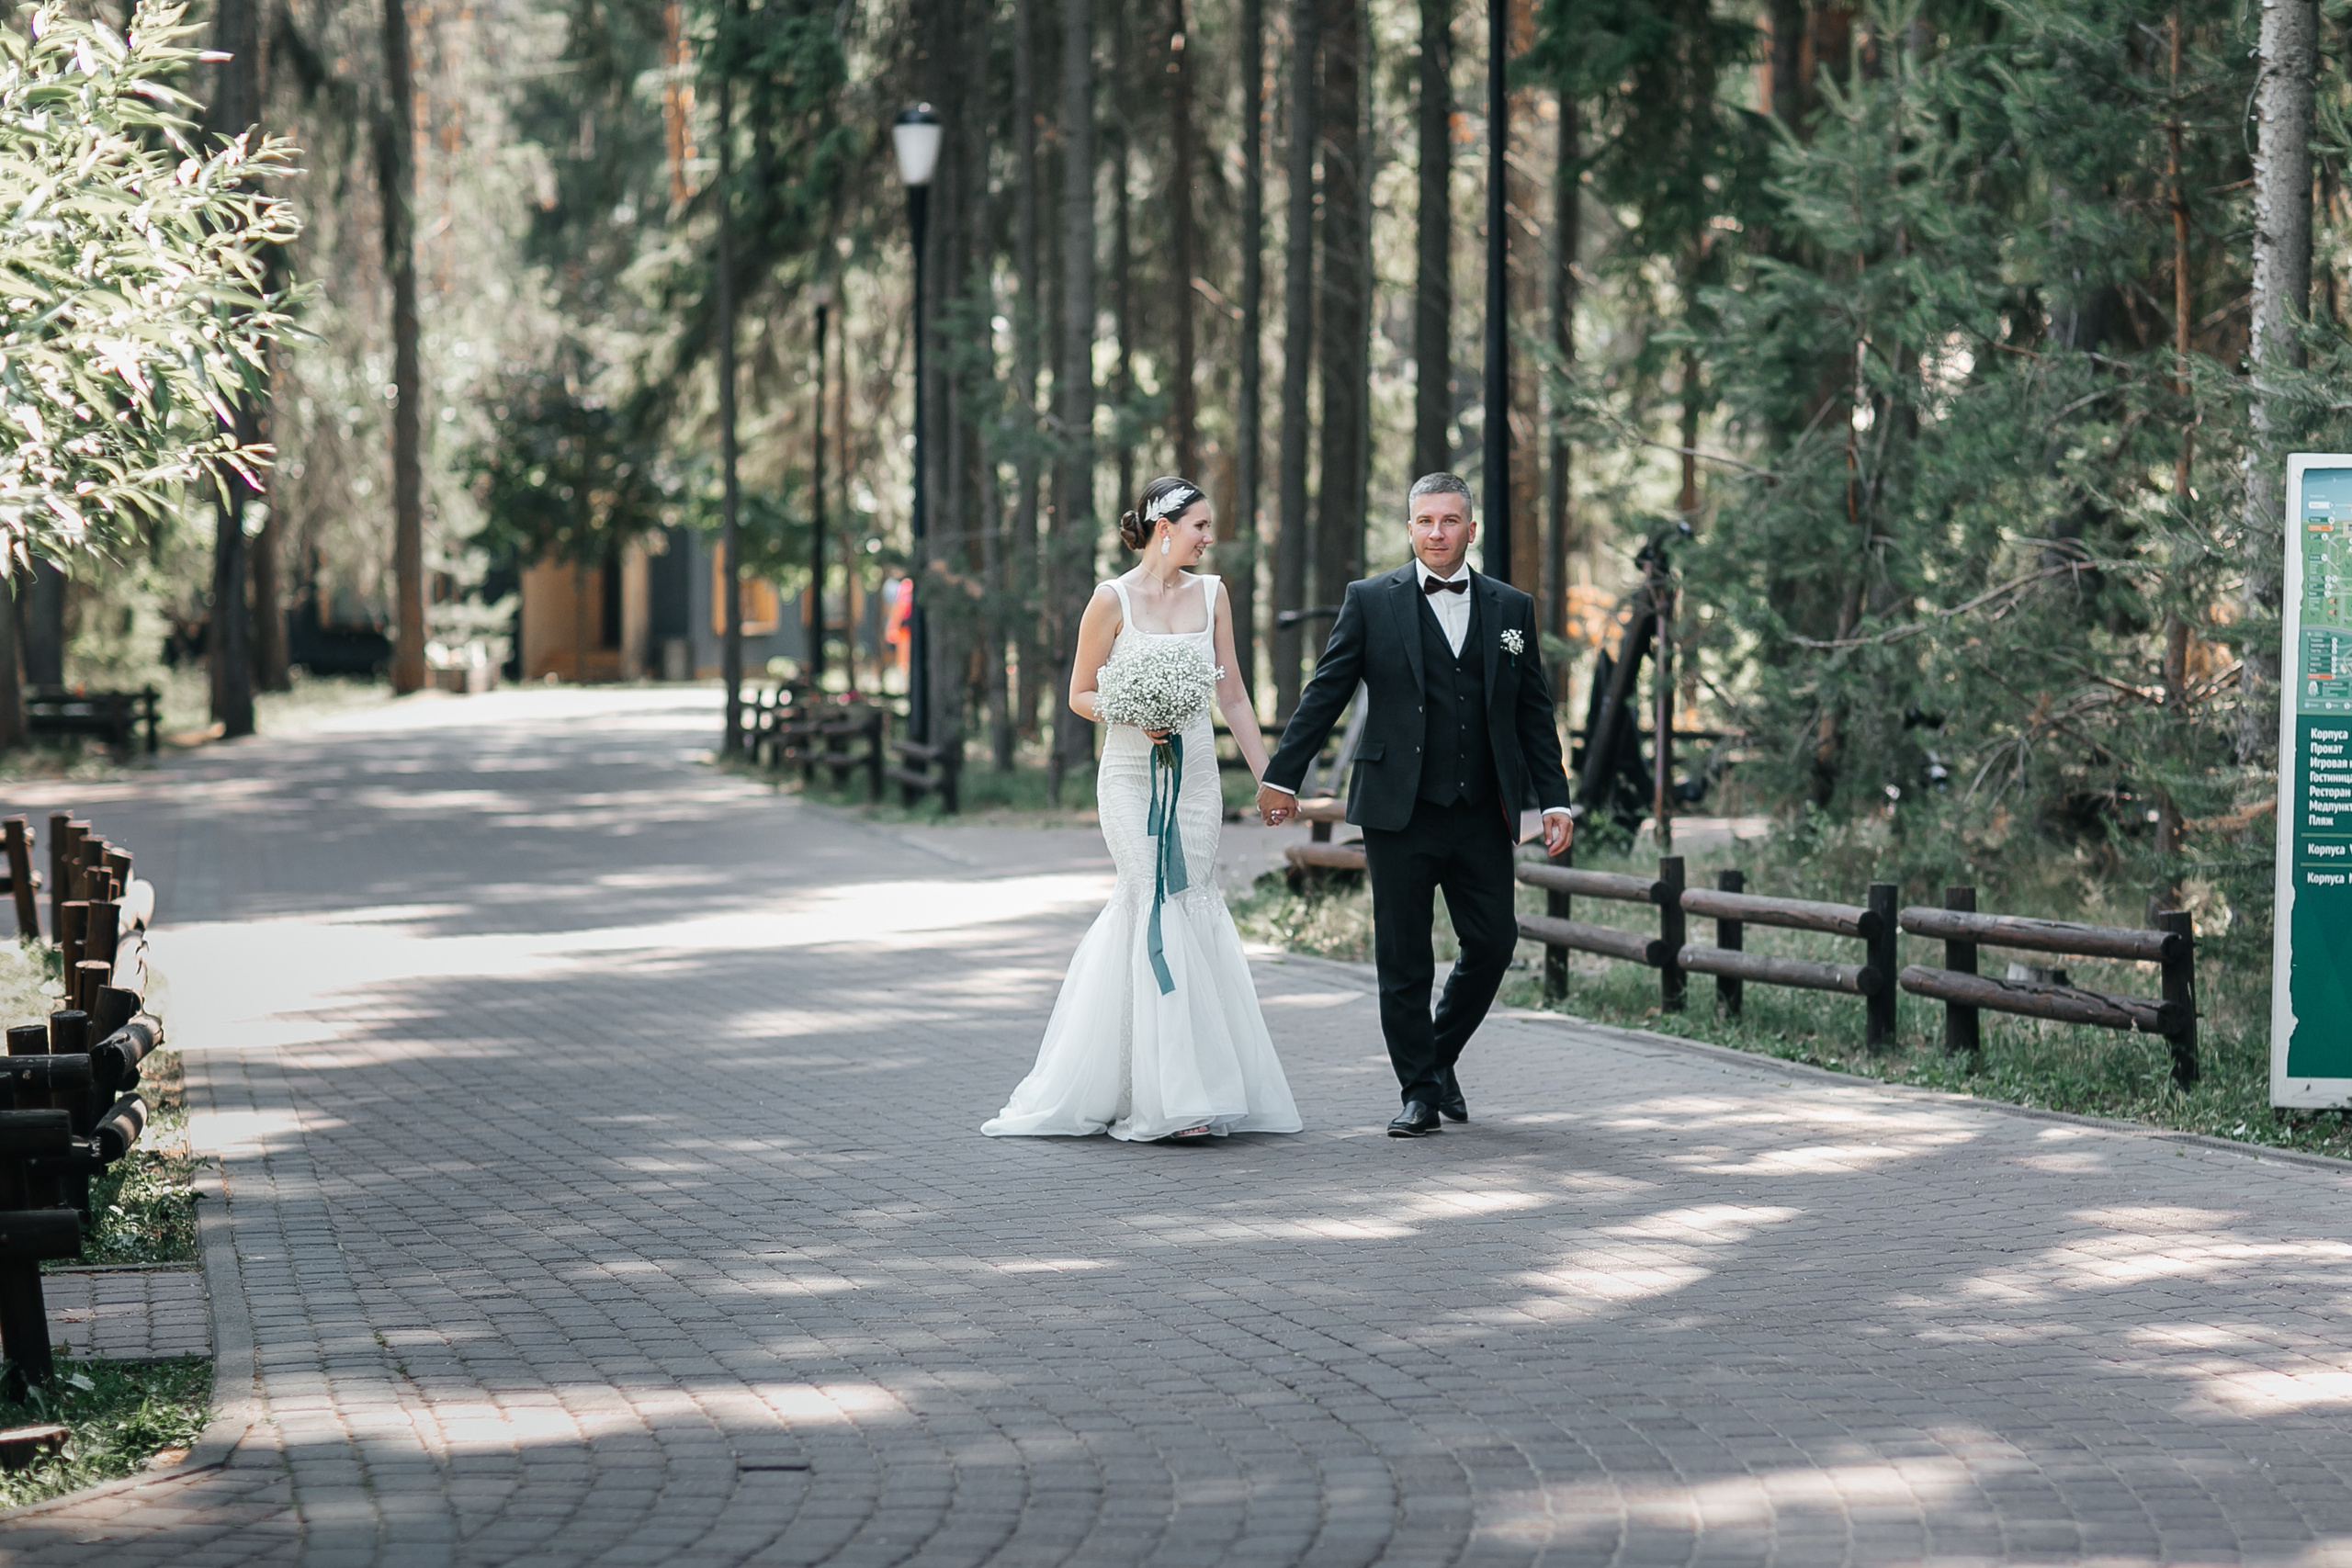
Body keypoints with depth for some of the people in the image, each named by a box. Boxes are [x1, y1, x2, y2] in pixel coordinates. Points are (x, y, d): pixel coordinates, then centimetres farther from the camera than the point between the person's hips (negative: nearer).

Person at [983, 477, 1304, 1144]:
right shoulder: (1113, 599, -5)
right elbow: (1080, 695, 1)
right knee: (1160, 910, -10)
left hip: (1197, 775, 5)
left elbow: (1232, 694, 10)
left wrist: (1267, 777, 7)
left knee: (1191, 909, 3)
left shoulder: (1211, 594, 8)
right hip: (1132, 775, -5)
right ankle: (1170, 1096, -8)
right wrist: (1135, 716, -18)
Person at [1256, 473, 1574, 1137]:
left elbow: (1534, 713, 11)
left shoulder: (1512, 608, 9)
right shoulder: (1370, 601, 2)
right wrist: (1282, 777, 0)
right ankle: (1420, 1092, 12)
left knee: (1493, 944, 1)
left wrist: (1554, 800, 6)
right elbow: (1324, 694, 3)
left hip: (1482, 815, 2)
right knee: (1404, 959, 1)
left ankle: (1439, 1056, 25)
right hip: (1399, 812, -2)